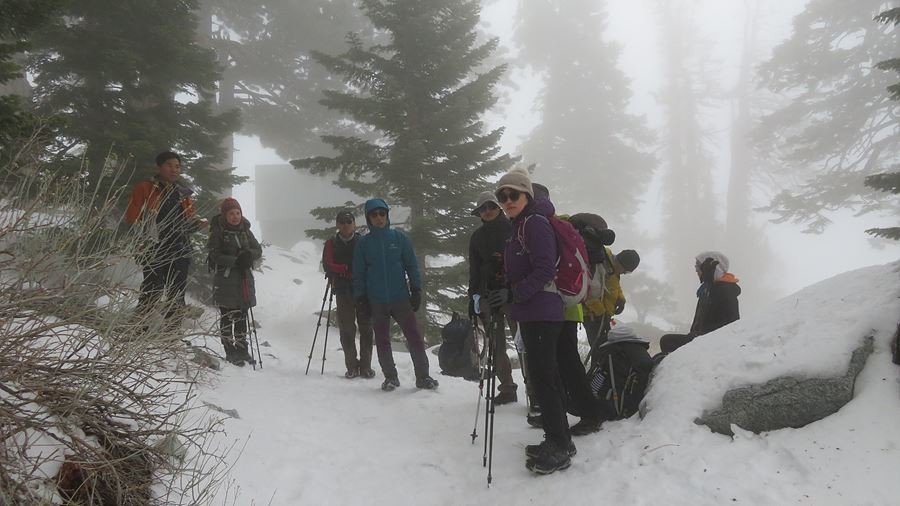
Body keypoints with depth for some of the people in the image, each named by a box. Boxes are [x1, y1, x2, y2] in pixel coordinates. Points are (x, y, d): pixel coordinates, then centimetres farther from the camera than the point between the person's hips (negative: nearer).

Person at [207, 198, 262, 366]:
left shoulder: (245, 231, 10)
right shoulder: (218, 232, -4)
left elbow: (258, 250, 11)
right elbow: (215, 255, -12)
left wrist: (249, 254, -12)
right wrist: (236, 261, -20)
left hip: (245, 278, 5)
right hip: (225, 279, -5)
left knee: (242, 315, 10)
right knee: (227, 316, -1)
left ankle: (242, 348, 21)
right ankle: (230, 351, 6)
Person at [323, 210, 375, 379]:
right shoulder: (331, 244, 12)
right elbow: (327, 265, 2)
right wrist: (349, 269, -12)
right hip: (343, 291, 1)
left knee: (366, 329, -3)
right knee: (346, 330, -2)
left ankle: (366, 366, 3)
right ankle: (352, 366, 5)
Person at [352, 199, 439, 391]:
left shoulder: (399, 238, 2)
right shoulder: (363, 243, 3)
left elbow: (412, 265, 4)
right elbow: (358, 273, 7)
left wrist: (416, 290, -2)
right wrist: (360, 298, 2)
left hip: (401, 298, -1)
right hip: (377, 301, 1)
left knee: (415, 337, -2)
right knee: (382, 341, 7)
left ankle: (422, 376, 5)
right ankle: (390, 377, 19)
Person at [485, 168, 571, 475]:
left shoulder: (536, 223, -11)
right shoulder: (518, 226, 17)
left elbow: (545, 269, -20)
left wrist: (512, 294, -24)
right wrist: (505, 295, 13)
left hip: (542, 312, -10)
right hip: (531, 312, 10)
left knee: (541, 376, -10)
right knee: (545, 375, 13)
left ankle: (559, 447, -4)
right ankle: (559, 440, 21)